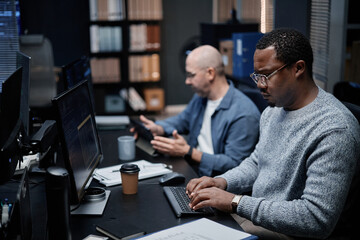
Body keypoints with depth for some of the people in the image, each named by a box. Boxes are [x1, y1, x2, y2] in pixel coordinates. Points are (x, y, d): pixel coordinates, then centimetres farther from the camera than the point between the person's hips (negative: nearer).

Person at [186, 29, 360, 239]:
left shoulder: (334, 130, -24)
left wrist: (236, 202, -26)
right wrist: (222, 182, -1)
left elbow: (317, 219, -29)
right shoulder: (273, 111, 7)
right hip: (255, 217, 8)